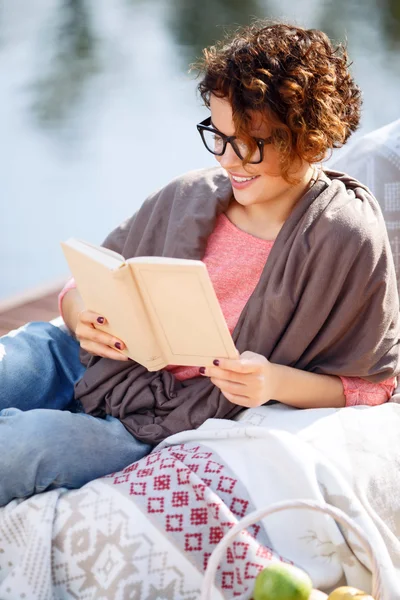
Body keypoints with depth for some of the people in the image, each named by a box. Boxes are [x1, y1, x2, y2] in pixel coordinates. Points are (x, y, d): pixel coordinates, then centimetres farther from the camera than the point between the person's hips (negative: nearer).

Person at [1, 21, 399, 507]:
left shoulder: (348, 242, -8)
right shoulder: (190, 195, 4)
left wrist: (278, 381, -19)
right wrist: (83, 316, -14)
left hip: (161, 427, -5)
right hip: (86, 359, 5)